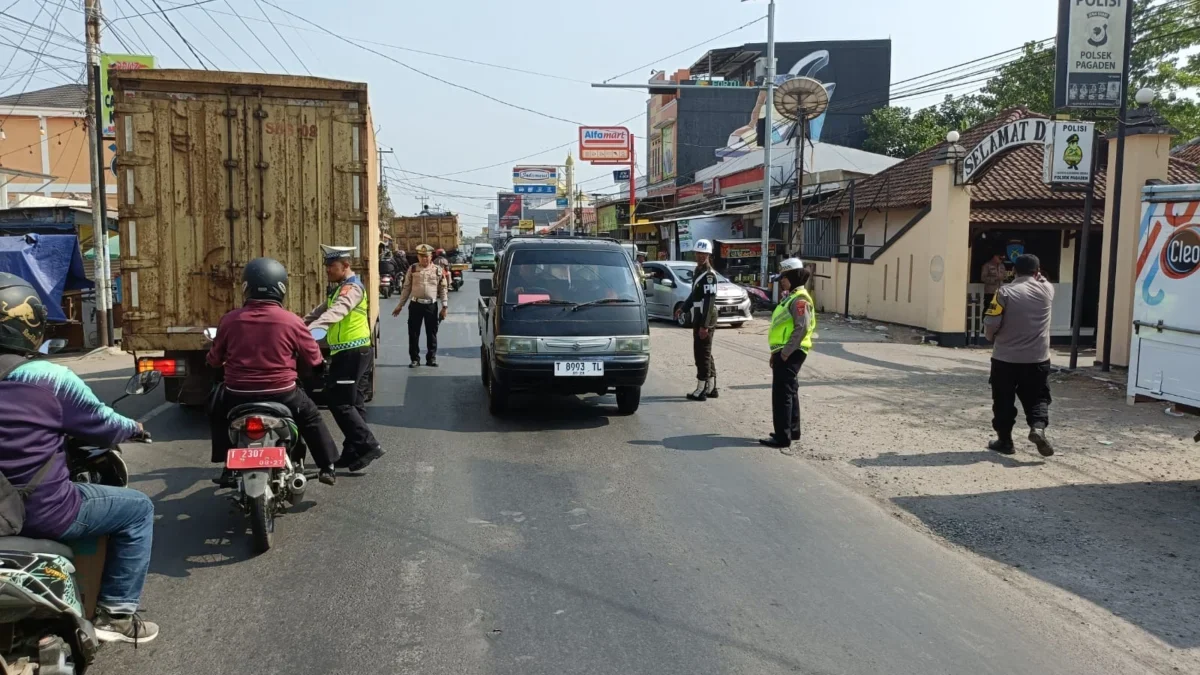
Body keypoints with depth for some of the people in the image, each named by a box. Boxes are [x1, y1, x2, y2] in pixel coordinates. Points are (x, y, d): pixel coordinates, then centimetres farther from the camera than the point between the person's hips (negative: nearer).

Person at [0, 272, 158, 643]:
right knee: (138, 508, 12)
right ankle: (115, 612, 9)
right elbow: (102, 427, -5)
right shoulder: (50, 379, -18)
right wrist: (135, 428, 18)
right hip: (42, 512, -7)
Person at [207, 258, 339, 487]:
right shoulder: (291, 321, -11)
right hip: (282, 393, -1)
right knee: (310, 417, 26)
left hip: (238, 395, 1)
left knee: (218, 414, 33)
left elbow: (214, 359, 7)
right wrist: (321, 360, 25)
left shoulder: (229, 320, -5)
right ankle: (327, 468, 25)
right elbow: (314, 358, 0)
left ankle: (229, 470, 32)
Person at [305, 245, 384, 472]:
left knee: (339, 403, -10)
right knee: (353, 403, 12)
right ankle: (354, 451, 17)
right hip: (351, 353, 10)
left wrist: (310, 329, -45)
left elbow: (335, 313, -32)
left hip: (352, 353, -10)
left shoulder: (352, 288, -15)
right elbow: (322, 309, 28)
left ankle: (369, 445, -8)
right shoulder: (340, 288, 18)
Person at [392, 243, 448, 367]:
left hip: (431, 305, 0)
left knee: (432, 333, 8)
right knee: (413, 333, 4)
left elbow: (443, 289, 4)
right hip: (415, 305, 0)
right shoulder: (412, 269, 3)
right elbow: (406, 288, 6)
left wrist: (444, 307, -1)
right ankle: (414, 358, 14)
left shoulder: (438, 270, 2)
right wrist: (400, 305, 6)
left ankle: (431, 358, 20)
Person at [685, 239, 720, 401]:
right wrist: (684, 308, 17)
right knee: (705, 353, 15)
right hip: (698, 316, 10)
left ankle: (701, 390, -2)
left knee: (702, 353, -6)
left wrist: (705, 325, -24)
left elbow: (709, 301, -21)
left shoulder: (709, 274, -16)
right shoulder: (697, 271, 14)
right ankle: (711, 388, 23)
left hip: (706, 318, -10)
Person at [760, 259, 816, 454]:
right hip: (785, 353, 11)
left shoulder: (799, 299, -15)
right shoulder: (791, 297, 17)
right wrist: (777, 353, 18)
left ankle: (783, 437, -7)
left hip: (790, 354, -11)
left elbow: (801, 328, -23)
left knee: (782, 393, -9)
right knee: (789, 392, 17)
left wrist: (785, 353, -21)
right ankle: (792, 430, 28)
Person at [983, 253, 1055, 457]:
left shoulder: (1005, 291, -11)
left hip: (1005, 358, -2)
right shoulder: (1047, 290, -1)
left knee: (1003, 401, 10)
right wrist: (1037, 276, 34)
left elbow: (990, 323, -13)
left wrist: (992, 337, 5)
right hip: (1037, 359, 2)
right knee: (1038, 398, 13)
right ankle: (1038, 427, -12)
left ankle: (1004, 440, 15)